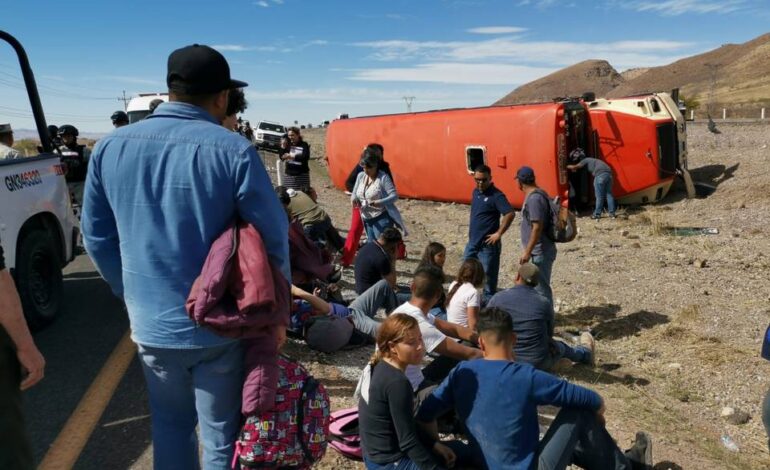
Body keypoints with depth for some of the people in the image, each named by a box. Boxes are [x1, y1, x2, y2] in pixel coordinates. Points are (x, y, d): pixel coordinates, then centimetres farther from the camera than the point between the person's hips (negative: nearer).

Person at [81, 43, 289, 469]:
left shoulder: (110, 147, -2)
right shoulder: (234, 151, -16)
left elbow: (96, 236, 6)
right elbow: (274, 235, -12)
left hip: (150, 324, 5)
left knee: (170, 427, 25)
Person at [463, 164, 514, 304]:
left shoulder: (496, 195, -16)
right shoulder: (475, 192, 9)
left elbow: (510, 214, -26)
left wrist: (499, 233, -22)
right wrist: (472, 231, 15)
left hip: (488, 244, -8)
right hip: (472, 242, 8)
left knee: (488, 276, 3)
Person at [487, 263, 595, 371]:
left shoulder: (498, 298, -13)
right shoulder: (544, 303, -12)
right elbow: (549, 334, 3)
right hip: (539, 363, -1)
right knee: (559, 346, 32)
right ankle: (586, 353, 64)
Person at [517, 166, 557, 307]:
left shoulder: (534, 198, -20)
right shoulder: (536, 194, 11)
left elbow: (537, 227, -24)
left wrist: (527, 252, -21)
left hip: (540, 252, -10)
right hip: (540, 251, 10)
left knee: (541, 288, -1)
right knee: (540, 286, 18)